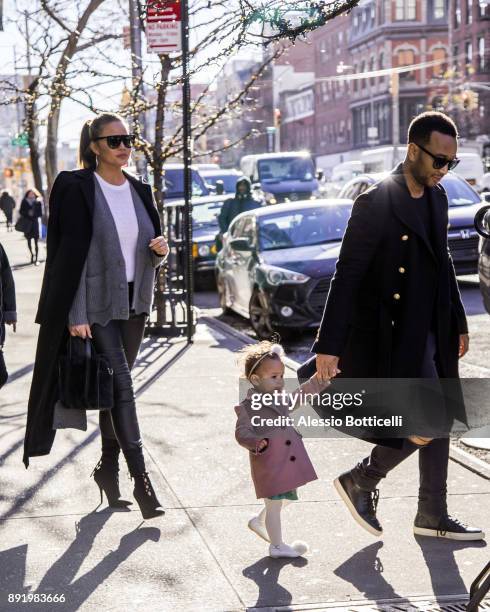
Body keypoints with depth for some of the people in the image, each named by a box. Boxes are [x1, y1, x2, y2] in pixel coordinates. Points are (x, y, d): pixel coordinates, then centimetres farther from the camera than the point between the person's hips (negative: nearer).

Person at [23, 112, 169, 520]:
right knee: (120, 385, -10)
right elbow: (72, 253, -13)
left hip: (134, 302, 6)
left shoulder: (140, 191, 8)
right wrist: (76, 314, -18)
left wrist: (160, 250, -8)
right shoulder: (77, 188, -9)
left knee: (114, 386, 12)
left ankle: (109, 466, 23)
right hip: (98, 305, -5)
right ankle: (141, 479, -8)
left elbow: (150, 249, 17)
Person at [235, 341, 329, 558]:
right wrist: (256, 443, -36)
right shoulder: (247, 407, -14)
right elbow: (242, 432, -17)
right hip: (268, 465, -8)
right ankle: (277, 546, 20)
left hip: (287, 462, 8)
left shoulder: (281, 400, 9)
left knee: (284, 499, 23)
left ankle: (259, 522, 46)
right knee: (274, 504, 5)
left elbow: (304, 392, 21)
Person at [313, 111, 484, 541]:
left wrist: (458, 323, 22)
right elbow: (347, 276, -18)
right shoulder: (376, 203, -16)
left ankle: (433, 517, 26)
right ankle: (360, 481, 13)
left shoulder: (437, 197, 9)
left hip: (432, 332, 8)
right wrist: (329, 345, -20)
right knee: (426, 426, -9)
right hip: (395, 336, -8)